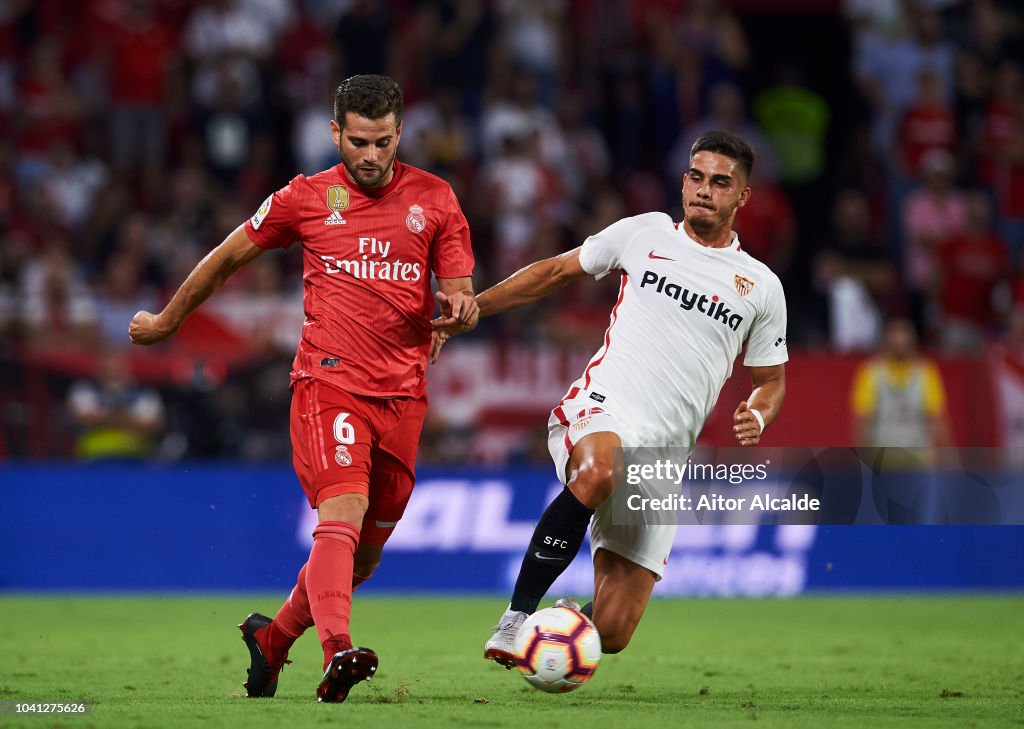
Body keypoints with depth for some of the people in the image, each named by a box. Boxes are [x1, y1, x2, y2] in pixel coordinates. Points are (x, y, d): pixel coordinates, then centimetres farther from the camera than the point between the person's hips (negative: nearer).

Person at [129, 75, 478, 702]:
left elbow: (460, 292, 8)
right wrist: (167, 321, 26)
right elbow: (229, 257, 17)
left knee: (366, 554, 9)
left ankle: (273, 638, 31)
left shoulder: (435, 198, 8)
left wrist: (461, 309, -17)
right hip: (329, 384, -3)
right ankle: (337, 652, -42)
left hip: (404, 395, 3)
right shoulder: (306, 198, 5)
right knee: (343, 515, -26)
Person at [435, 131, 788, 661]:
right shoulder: (646, 233, 10)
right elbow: (556, 272, 19)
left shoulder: (761, 286, 12)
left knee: (610, 634, -7)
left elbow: (771, 381, 21)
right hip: (602, 408, -2)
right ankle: (515, 619, -35)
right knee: (596, 474, -43)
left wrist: (757, 417, -3)